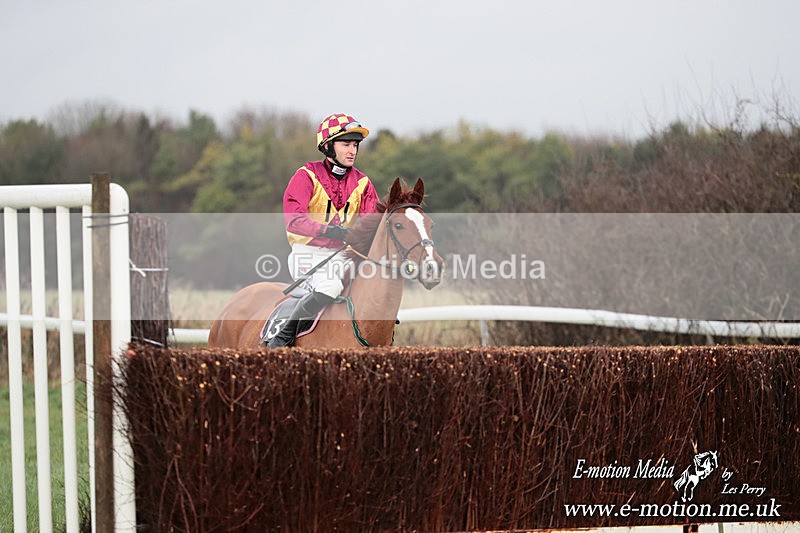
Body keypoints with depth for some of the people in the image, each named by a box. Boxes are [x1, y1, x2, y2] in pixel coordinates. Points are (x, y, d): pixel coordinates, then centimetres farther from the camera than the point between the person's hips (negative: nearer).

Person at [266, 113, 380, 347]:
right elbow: (293, 219, -20)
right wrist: (328, 230, -34)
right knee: (330, 286, -34)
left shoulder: (362, 183, 10)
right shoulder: (306, 176, -6)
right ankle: (283, 338, -22)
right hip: (308, 253, -6)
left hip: (342, 255, 6)